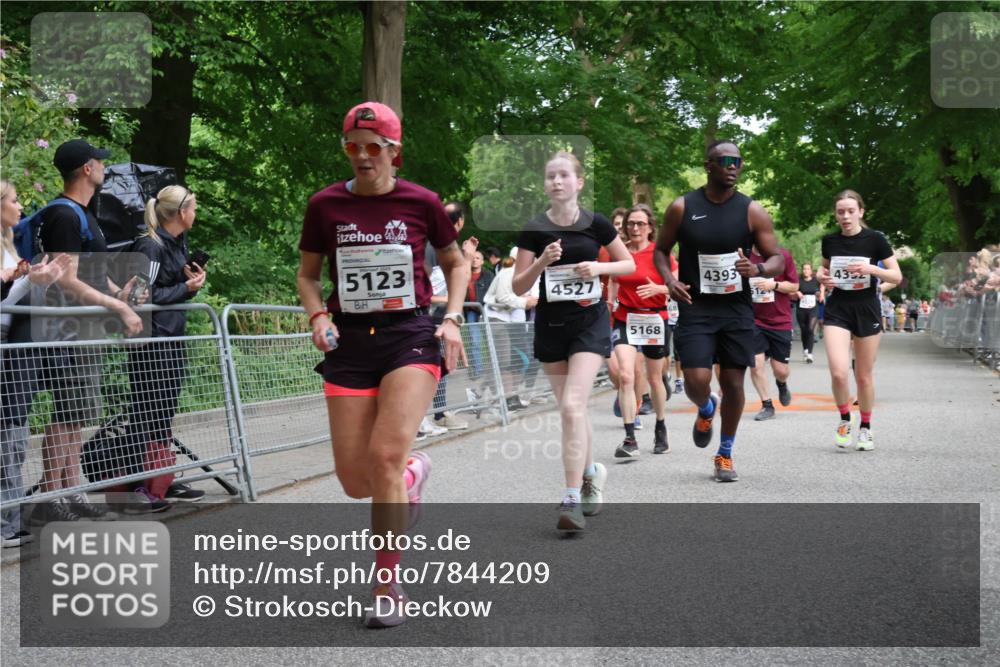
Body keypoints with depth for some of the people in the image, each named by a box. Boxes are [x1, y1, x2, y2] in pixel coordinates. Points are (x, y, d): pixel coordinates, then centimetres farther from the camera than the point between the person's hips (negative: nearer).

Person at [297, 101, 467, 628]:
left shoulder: (421, 202, 0)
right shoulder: (325, 205, 3)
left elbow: (455, 263, 15)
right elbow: (307, 274, 14)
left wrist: (452, 318, 0)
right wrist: (318, 315, -5)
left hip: (410, 337, -2)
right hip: (349, 343, 3)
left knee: (385, 455, -21)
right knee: (355, 481, 0)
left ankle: (389, 589, -8)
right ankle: (414, 471, 38)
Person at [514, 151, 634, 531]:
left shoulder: (596, 224, -2)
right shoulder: (534, 230, 0)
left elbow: (629, 264, 8)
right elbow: (518, 287, 0)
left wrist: (600, 267, -10)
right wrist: (542, 262, -17)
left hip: (589, 321, -3)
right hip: (550, 324, 3)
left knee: (572, 406, -16)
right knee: (569, 410, 11)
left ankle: (573, 498, -14)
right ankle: (591, 471, 37)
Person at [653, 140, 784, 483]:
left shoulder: (752, 211, -1)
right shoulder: (682, 207, -1)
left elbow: (778, 260, 1)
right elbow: (661, 249, 10)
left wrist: (758, 269, -22)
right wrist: (669, 279, -10)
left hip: (736, 310, 1)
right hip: (695, 309, -1)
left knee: (733, 383, 4)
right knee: (697, 382, -13)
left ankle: (725, 455, 24)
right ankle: (706, 409, 26)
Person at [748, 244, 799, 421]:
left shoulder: (783, 255, -7)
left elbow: (794, 286, -2)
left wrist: (774, 285, -18)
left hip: (780, 321, -1)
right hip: (754, 321, 1)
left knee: (781, 370, 4)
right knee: (756, 364, -8)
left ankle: (782, 385, 40)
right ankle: (767, 405, 9)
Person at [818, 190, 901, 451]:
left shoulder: (875, 239, -6)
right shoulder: (829, 241, 2)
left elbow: (897, 276, -4)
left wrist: (871, 268, -21)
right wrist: (822, 277, -3)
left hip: (867, 310, -1)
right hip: (837, 310, 1)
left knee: (864, 376, 7)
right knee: (838, 373, -16)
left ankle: (865, 428, 27)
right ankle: (844, 421, 10)